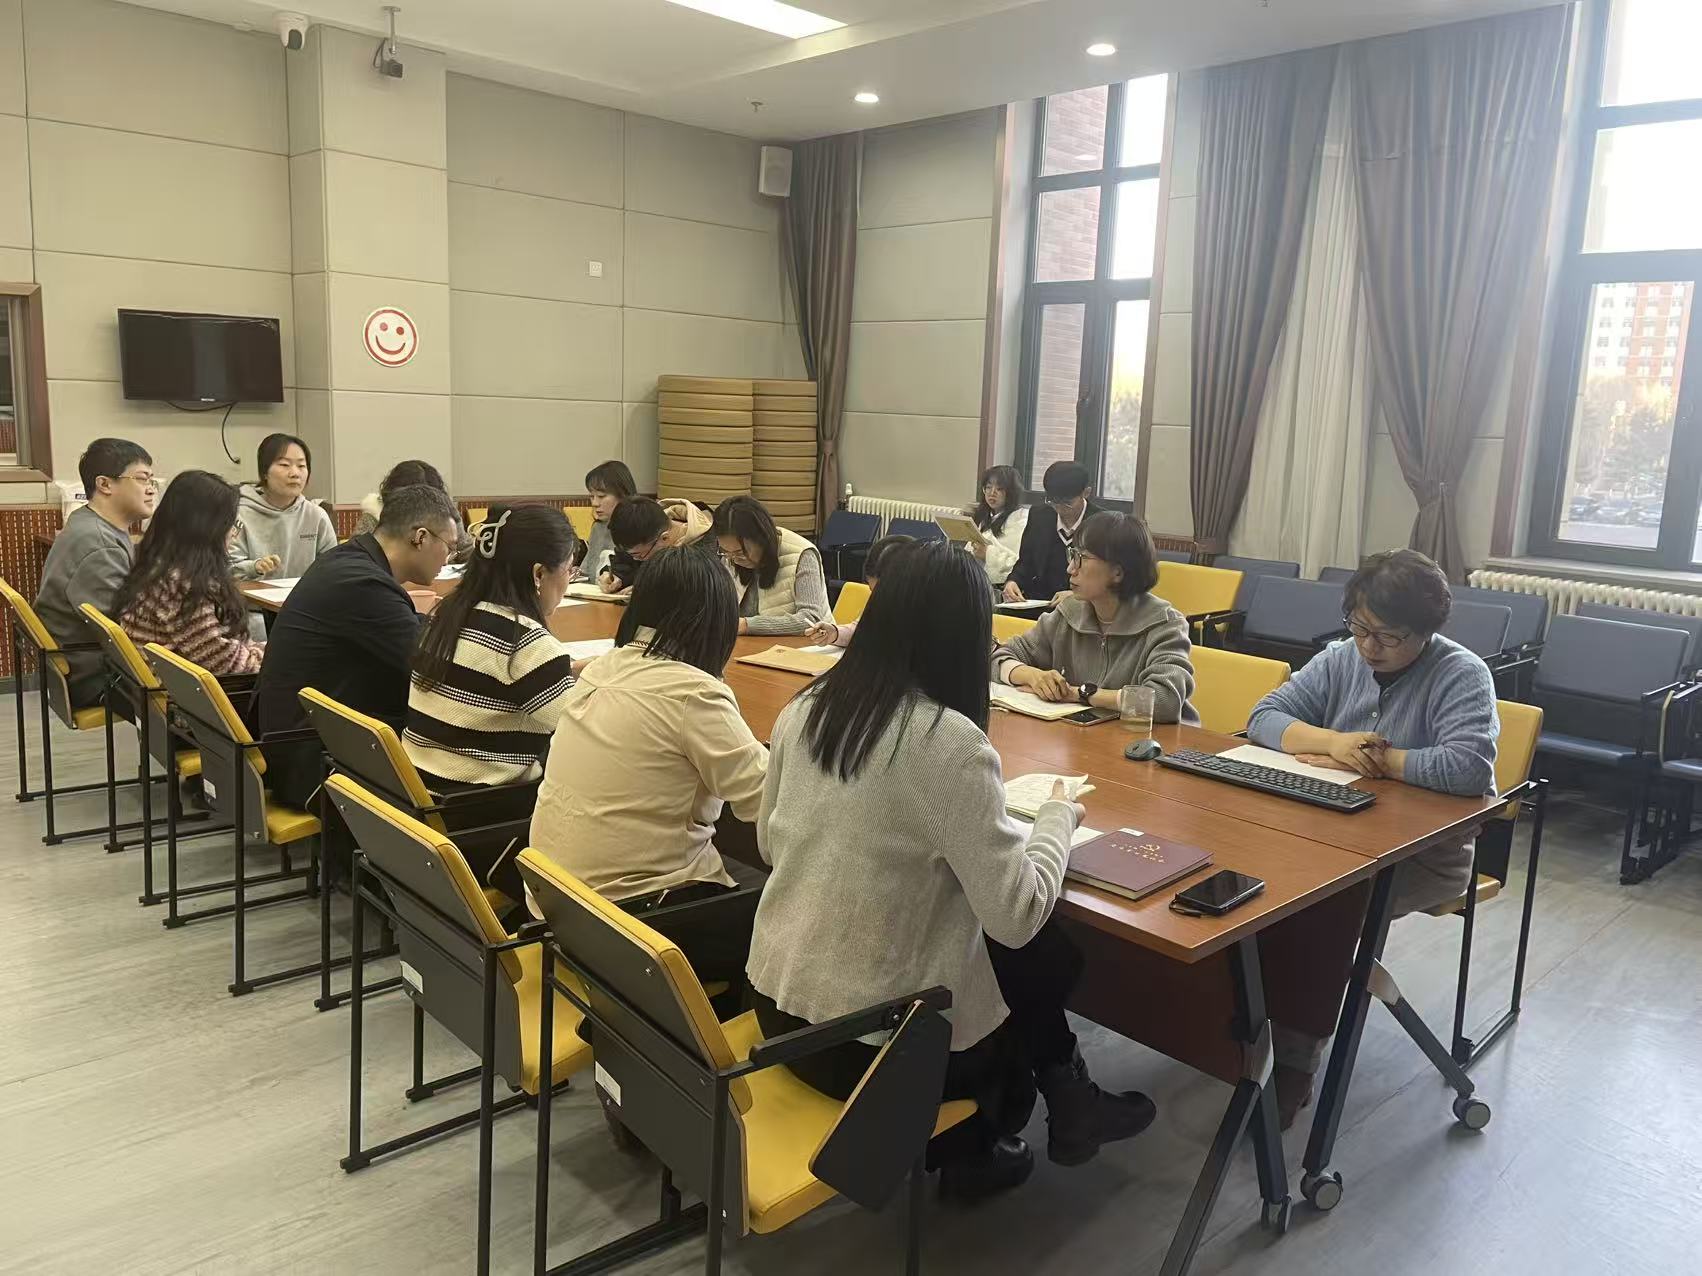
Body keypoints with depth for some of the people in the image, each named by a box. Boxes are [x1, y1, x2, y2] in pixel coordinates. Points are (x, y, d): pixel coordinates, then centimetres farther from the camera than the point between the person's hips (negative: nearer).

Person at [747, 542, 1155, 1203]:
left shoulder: (805, 708, -4)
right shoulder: (951, 743, -24)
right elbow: (1017, 918, -20)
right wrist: (1058, 817, -3)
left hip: (776, 1002, 6)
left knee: (1024, 951, 22)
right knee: (1050, 954, 19)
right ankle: (974, 1146, 38)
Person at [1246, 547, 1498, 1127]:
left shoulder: (1462, 675, -11)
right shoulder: (1341, 658, 7)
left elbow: (1470, 766, -27)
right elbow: (1265, 717, 2)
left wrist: (1373, 760, -18)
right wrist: (1333, 742, -17)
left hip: (1428, 848, -5)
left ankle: (1294, 1065, -16)